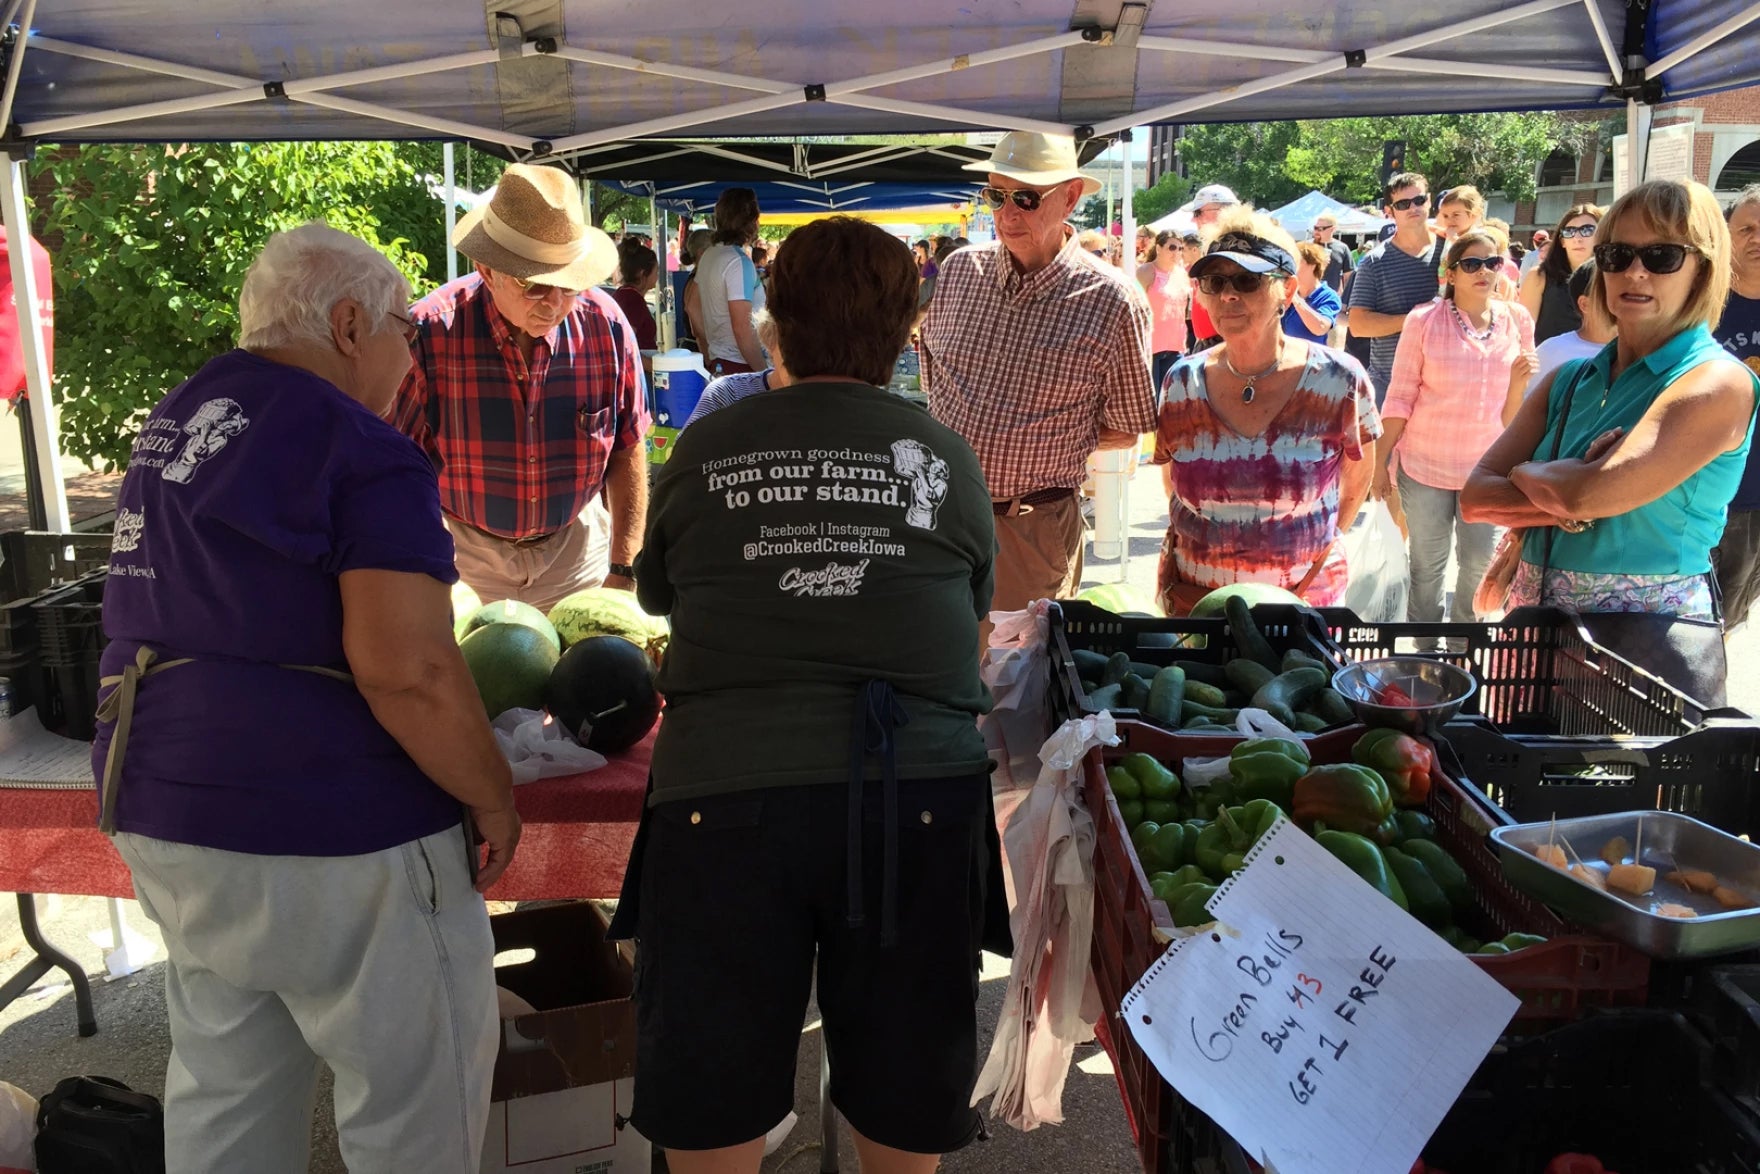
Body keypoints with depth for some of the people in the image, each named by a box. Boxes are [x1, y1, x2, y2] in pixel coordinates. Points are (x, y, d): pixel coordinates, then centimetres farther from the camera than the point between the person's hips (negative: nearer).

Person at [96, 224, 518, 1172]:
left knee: (222, 1093, 22)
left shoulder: (175, 421, 10)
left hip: (166, 819, 9)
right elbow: (406, 669, -25)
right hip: (329, 843, -8)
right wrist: (495, 800, -13)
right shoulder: (367, 455, -17)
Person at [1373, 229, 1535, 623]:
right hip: (1426, 464, -2)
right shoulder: (1424, 321, -7)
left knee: (1481, 564, 10)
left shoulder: (1517, 320, 2)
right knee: (1428, 567, 8)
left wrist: (1521, 380, -13)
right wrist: (1381, 461, -6)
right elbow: (1400, 397, -5)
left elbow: (1519, 405, 9)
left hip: (1487, 468, 3)